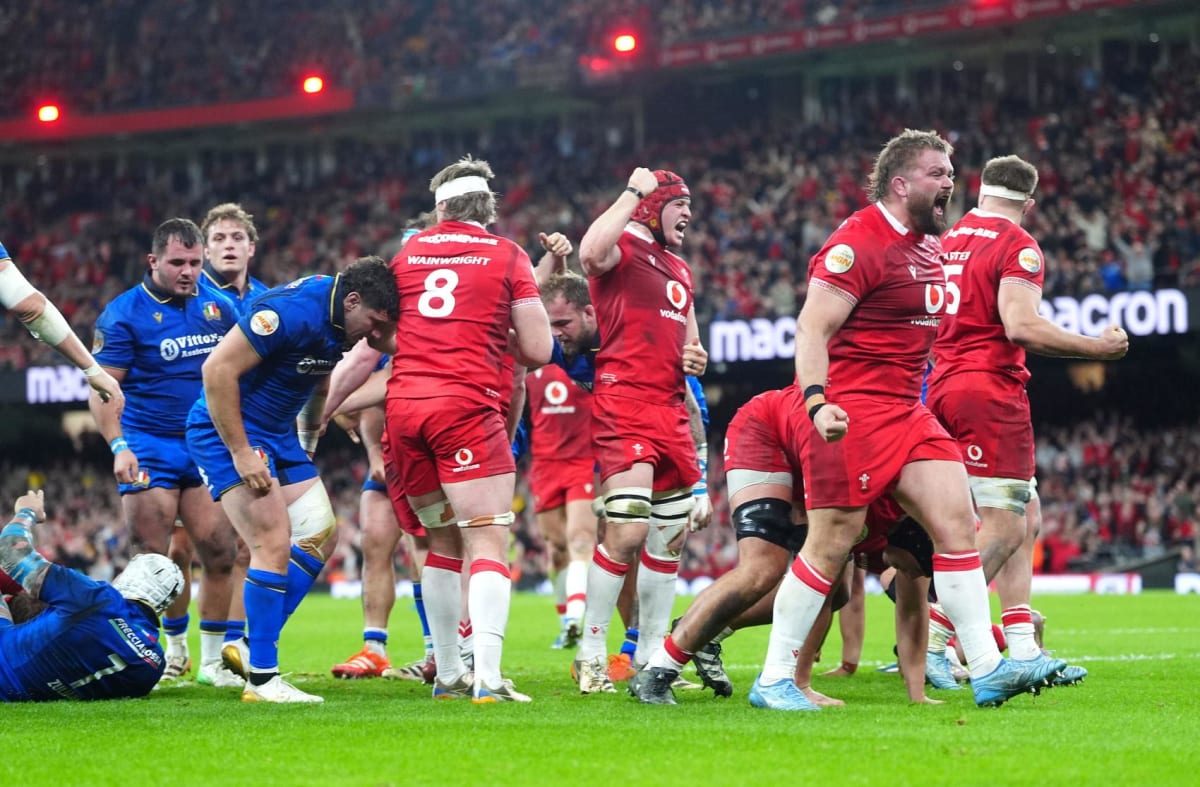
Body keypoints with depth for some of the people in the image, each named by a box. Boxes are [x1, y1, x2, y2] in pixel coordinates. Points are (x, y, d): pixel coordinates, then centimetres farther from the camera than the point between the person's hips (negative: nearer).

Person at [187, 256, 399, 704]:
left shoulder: (342, 320, 0)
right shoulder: (293, 311, -27)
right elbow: (218, 369, -28)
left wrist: (309, 439, 20)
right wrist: (241, 453, -25)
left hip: (278, 433, 9)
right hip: (227, 431, -9)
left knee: (320, 537, 8)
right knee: (274, 544, -16)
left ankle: (249, 647, 14)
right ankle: (261, 679, -11)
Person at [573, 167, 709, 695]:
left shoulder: (680, 272, 22)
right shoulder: (622, 249, -4)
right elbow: (590, 253, -29)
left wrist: (695, 356, 8)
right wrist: (635, 192, -19)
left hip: (670, 409, 9)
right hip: (624, 406, -9)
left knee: (670, 536, 11)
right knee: (627, 532, -17)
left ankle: (651, 657, 20)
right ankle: (591, 654, -5)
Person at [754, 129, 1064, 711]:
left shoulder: (928, 245, 16)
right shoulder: (858, 243, -13)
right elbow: (812, 329, -18)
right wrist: (817, 401, -30)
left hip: (906, 412, 9)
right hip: (851, 411, -9)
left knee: (956, 522, 0)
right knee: (831, 544, -6)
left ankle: (988, 672, 0)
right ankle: (774, 680, 4)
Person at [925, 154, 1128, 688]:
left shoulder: (947, 243, 15)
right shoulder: (1020, 248, -8)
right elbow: (1021, 327, -19)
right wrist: (1098, 347, -10)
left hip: (944, 387, 9)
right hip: (992, 391, -9)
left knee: (1024, 519, 13)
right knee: (1003, 529, -7)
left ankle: (1022, 649, 6)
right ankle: (930, 642, -14)